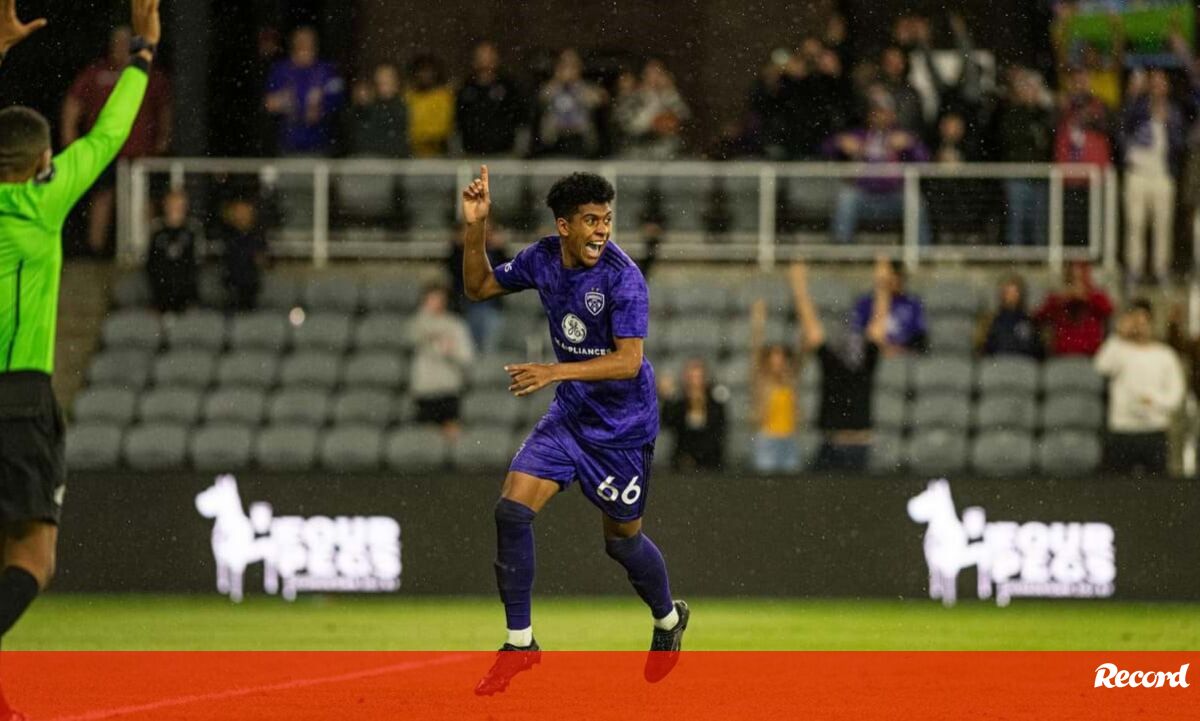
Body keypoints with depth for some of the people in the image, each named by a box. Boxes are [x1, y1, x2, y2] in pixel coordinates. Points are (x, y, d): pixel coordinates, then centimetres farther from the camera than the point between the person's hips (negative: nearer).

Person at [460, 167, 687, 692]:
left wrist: (556, 371, -38)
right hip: (569, 413, 5)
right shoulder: (544, 258, -5)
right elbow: (479, 288, 11)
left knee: (622, 540, 9)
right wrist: (475, 228, -5)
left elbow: (629, 361, -28)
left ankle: (668, 619, 41)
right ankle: (519, 643, 1)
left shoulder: (622, 278, -23)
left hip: (622, 426, -5)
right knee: (511, 510, -10)